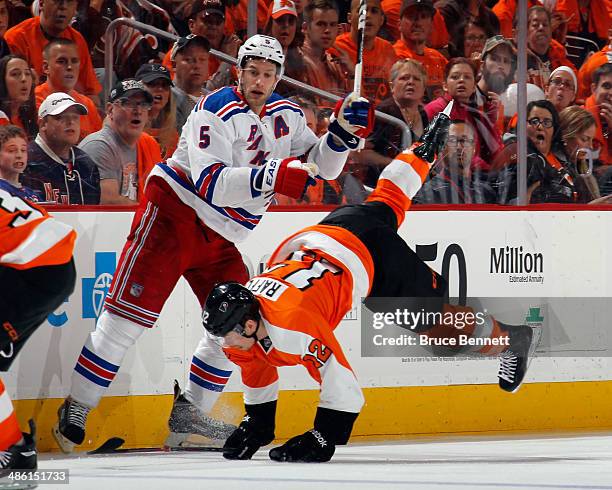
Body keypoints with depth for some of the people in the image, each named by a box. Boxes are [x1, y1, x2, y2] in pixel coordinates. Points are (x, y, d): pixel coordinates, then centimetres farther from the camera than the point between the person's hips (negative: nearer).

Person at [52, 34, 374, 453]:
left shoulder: (287, 116, 7)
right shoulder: (217, 111, -17)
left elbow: (322, 168, 10)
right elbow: (210, 182, -28)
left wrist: (344, 133, -8)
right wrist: (269, 177, -39)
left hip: (219, 238, 8)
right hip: (174, 213, -8)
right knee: (132, 311, -14)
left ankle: (188, 414, 15)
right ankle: (75, 412, -9)